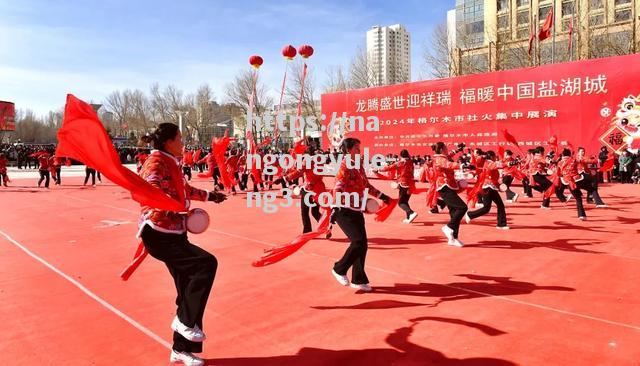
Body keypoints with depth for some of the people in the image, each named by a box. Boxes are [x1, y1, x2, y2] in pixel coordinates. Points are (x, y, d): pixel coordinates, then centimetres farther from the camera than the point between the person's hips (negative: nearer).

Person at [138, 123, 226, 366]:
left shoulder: (171, 163, 16)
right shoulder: (156, 162, -13)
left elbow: (184, 190, 33)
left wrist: (209, 195, 42)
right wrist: (175, 209, -37)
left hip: (174, 234, 10)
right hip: (159, 234, -10)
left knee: (188, 289, 9)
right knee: (206, 263, -23)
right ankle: (186, 321, -7)